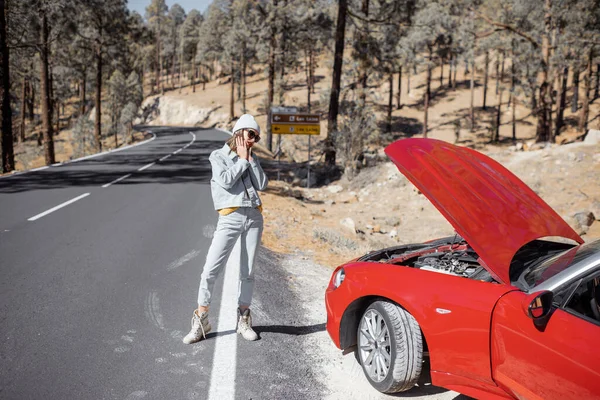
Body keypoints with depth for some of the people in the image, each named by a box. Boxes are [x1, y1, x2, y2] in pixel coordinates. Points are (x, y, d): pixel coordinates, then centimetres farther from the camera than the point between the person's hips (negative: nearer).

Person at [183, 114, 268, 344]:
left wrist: (250, 159, 1)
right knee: (211, 269, -8)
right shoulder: (218, 156, 4)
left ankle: (243, 320, 17)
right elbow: (226, 181, -13)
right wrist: (242, 160, -3)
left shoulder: (252, 159, 15)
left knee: (248, 271, 6)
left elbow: (263, 185, 2)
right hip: (230, 219, -4)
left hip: (254, 217, 4)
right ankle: (201, 321, 5)